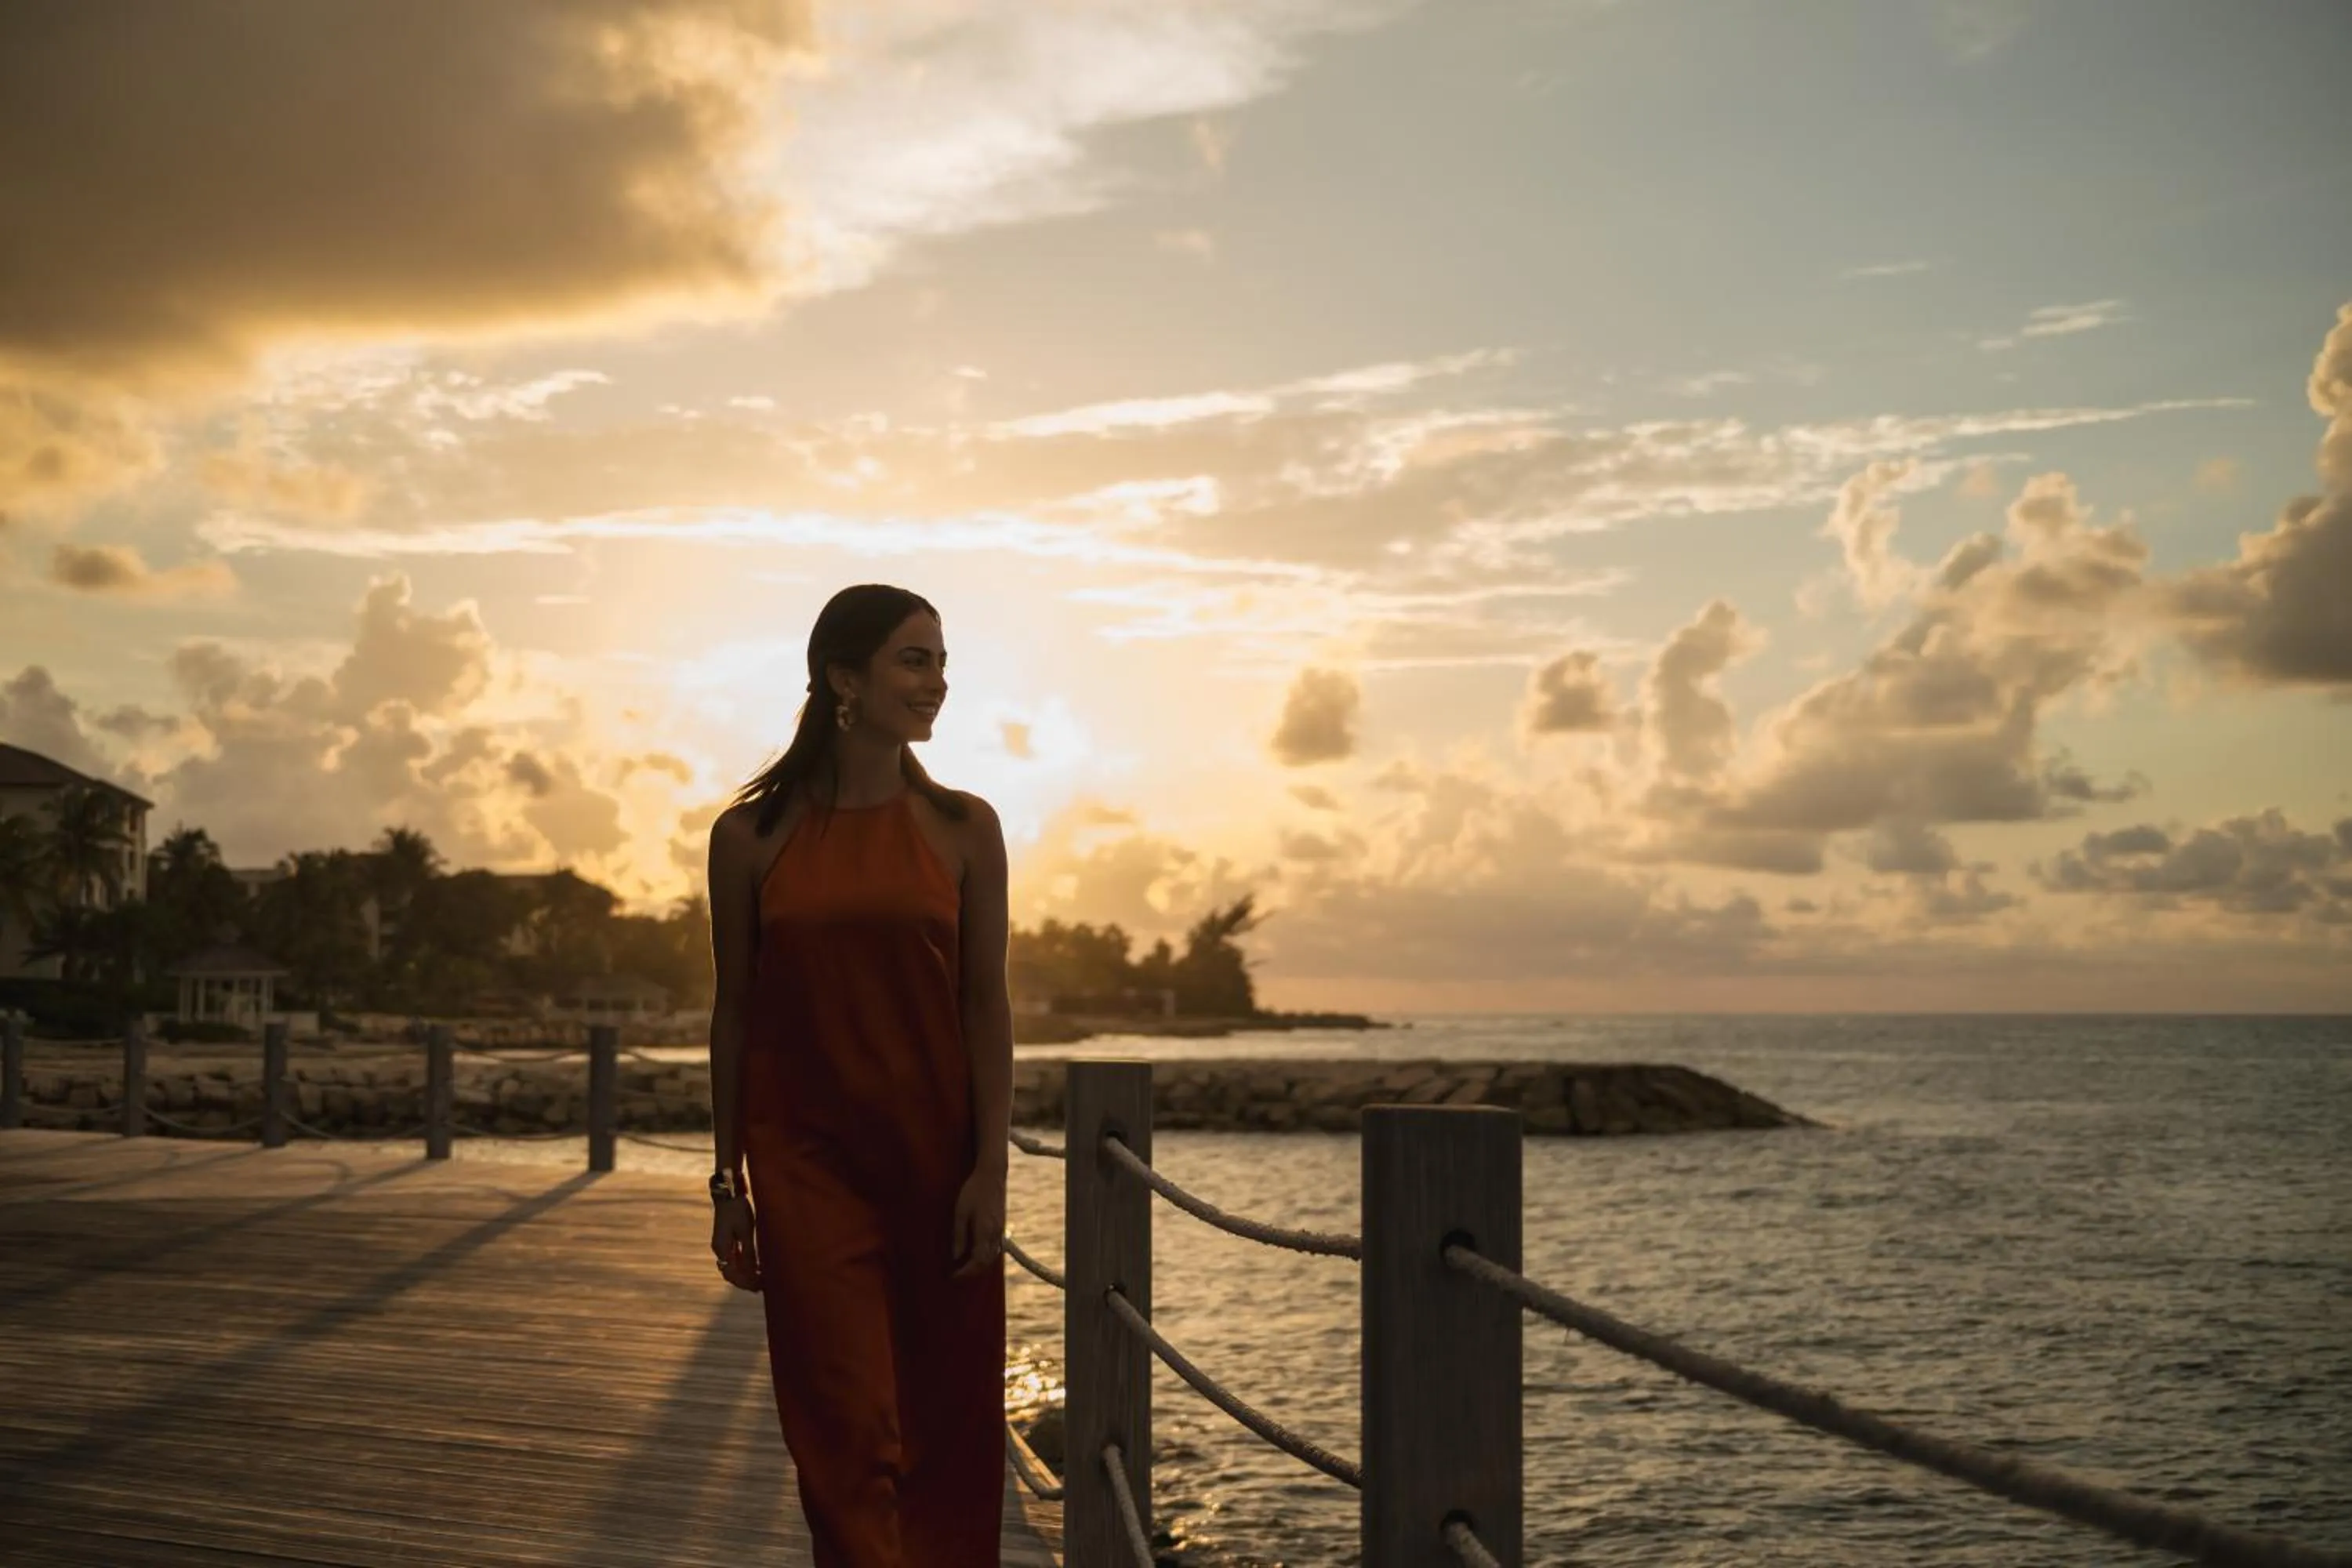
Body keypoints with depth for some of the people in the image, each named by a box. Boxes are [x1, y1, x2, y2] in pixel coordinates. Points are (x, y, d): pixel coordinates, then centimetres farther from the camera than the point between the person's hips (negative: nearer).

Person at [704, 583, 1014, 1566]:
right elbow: (734, 1013, 5)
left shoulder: (964, 829, 2)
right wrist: (728, 1181, 5)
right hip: (807, 1162, -1)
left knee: (947, 1428, 8)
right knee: (847, 1430, -3)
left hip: (937, 1158, 1)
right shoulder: (753, 835, 1)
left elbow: (987, 1006, 0)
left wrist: (990, 1170, -6)